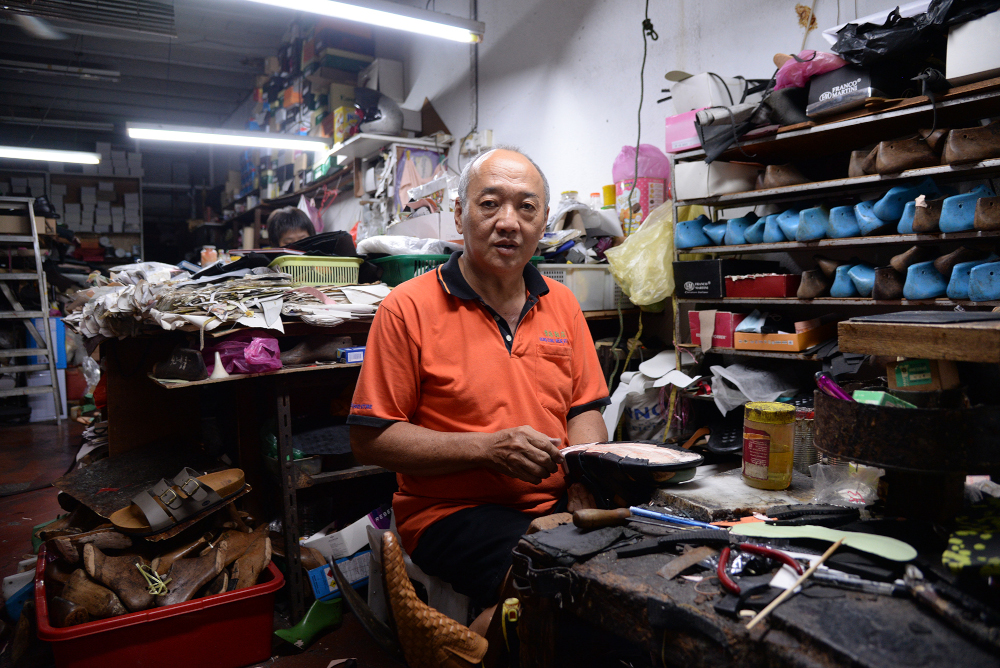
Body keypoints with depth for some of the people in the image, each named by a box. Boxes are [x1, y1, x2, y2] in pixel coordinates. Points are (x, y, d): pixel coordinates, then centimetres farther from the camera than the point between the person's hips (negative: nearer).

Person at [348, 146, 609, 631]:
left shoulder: (561, 303, 10)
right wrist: (488, 448, -16)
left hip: (555, 504, 6)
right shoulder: (408, 308, -7)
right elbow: (369, 439, -8)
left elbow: (584, 408, 14)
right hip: (452, 513, -5)